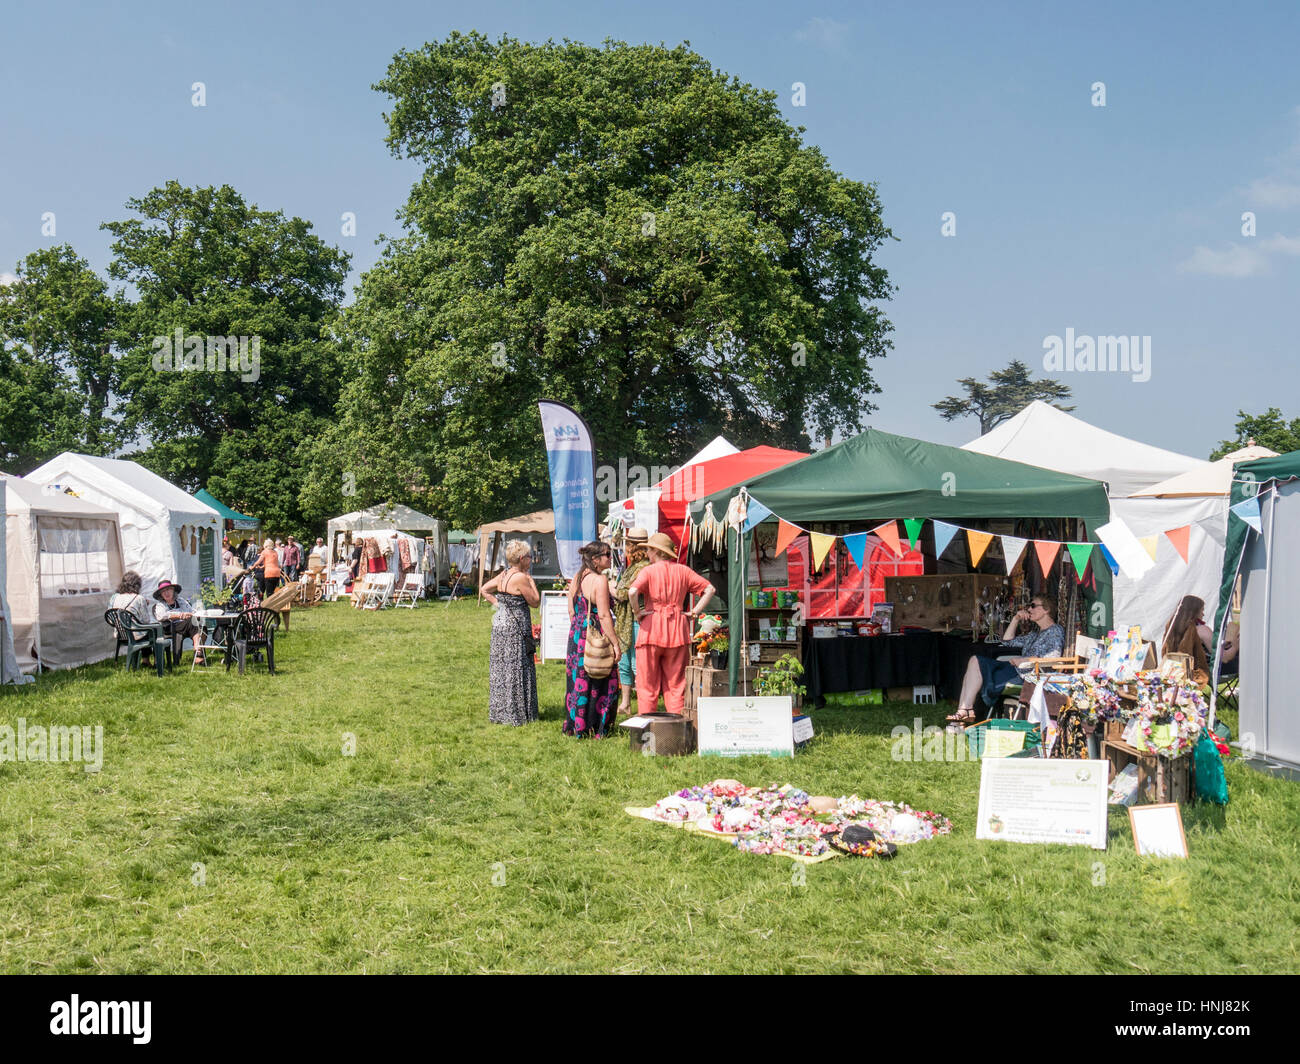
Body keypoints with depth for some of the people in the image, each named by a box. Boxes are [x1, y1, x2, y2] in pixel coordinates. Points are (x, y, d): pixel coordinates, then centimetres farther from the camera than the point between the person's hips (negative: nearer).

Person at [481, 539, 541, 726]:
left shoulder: (503, 575, 7)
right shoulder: (521, 578, -17)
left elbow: (485, 589, 19)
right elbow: (535, 602, -11)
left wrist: (498, 603, 12)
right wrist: (531, 580, -4)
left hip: (500, 625, 8)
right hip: (515, 629, -8)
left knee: (500, 668, 13)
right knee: (516, 669, 0)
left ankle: (499, 712, 22)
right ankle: (515, 714, 5)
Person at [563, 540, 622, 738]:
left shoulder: (576, 578, 9)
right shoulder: (599, 580, -15)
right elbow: (604, 615, -18)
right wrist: (615, 643, -15)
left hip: (576, 634, 8)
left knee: (578, 680, 14)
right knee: (600, 683, 1)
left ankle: (574, 726, 22)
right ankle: (597, 729, 5)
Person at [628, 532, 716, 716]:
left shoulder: (649, 571, -5)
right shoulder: (683, 571, 8)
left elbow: (632, 591, -23)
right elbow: (709, 589, 8)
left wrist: (637, 612, -9)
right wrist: (695, 612, 6)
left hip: (651, 629, -3)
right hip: (677, 631, 4)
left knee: (647, 683, 5)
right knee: (675, 684, 10)